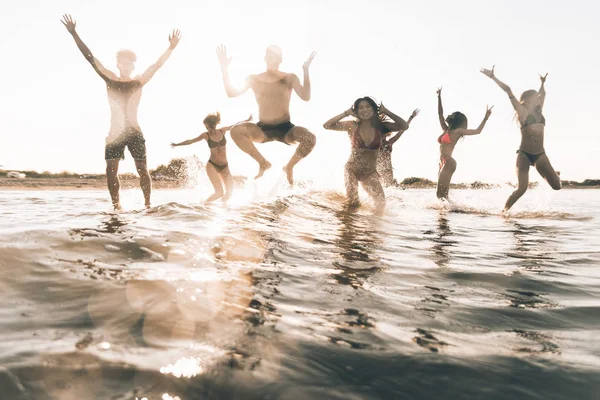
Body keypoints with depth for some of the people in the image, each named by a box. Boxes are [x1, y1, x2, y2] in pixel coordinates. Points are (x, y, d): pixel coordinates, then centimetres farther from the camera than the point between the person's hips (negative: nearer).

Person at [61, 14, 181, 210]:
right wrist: (74, 34, -2)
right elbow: (90, 57, 2)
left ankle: (148, 204, 9)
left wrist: (171, 47, -10)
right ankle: (116, 206, 8)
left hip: (135, 132, -1)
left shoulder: (139, 82, 4)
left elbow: (157, 65, -2)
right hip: (115, 133, 1)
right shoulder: (109, 79, 6)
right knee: (111, 170, -2)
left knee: (142, 169, 1)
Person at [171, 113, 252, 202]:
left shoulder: (222, 131, 1)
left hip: (224, 166, 4)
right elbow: (191, 141, 6)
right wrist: (177, 144, 10)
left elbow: (235, 125, 17)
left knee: (230, 191, -2)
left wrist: (247, 120, 27)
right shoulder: (206, 135, -4)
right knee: (219, 192, -17)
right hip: (212, 165, -4)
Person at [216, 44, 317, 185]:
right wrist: (224, 69, -13)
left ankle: (289, 166, 0)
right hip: (262, 130, 1)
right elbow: (231, 93, -5)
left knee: (310, 139, -31)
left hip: (285, 129, -1)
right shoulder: (254, 79, 4)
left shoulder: (290, 78, 1)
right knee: (236, 131, -28)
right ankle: (263, 163, -6)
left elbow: (305, 97, -14)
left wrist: (306, 70, -20)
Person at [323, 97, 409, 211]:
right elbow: (327, 125, -13)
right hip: (352, 170, -1)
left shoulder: (381, 127, -6)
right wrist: (346, 113, -13)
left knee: (381, 204, -5)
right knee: (352, 204, -8)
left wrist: (386, 111, -12)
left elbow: (404, 126, -17)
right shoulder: (352, 126, -9)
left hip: (370, 172, 2)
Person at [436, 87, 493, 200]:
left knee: (442, 194, -13)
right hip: (443, 162, 8)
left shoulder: (457, 132, -1)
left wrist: (486, 117, -6)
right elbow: (440, 114, 21)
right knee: (441, 194, 6)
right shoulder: (446, 130, 17)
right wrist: (439, 97, 19)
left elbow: (477, 131, -1)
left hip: (448, 163, -8)